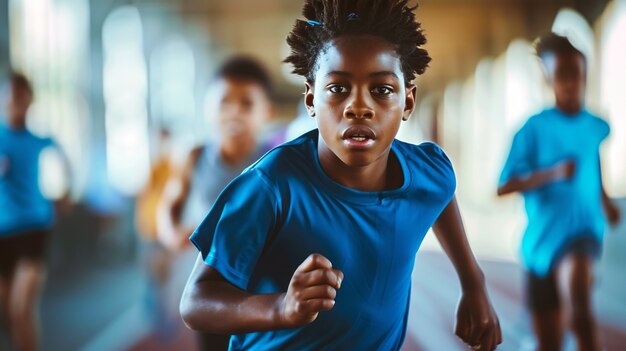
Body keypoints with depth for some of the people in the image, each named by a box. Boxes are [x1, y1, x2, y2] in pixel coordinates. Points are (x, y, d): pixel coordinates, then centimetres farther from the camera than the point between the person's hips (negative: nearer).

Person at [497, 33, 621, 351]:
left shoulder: (597, 128, 4)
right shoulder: (535, 128, -7)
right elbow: (503, 187, -11)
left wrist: (605, 200, 18)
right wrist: (553, 173, -21)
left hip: (582, 230, 1)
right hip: (541, 241, 0)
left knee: (580, 303, -33)